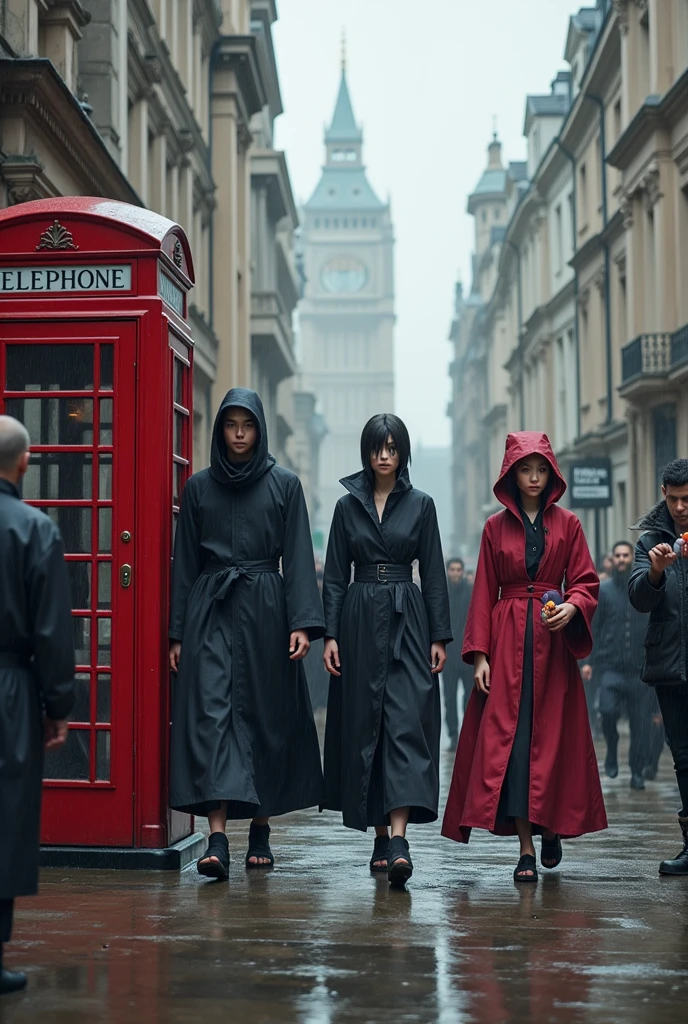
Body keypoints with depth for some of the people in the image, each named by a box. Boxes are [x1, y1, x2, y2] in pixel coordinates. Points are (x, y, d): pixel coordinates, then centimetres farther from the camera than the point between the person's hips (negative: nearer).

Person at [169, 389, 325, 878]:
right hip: (210, 611, 1)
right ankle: (218, 838, -15)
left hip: (264, 609, 0)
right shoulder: (199, 486, 9)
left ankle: (261, 829, 17)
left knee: (265, 717, 4)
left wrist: (302, 622, -11)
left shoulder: (285, 484, 4)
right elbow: (185, 562, 9)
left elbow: (298, 558, 0)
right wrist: (177, 632, 5)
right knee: (211, 712, -10)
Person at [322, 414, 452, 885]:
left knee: (406, 723, -13)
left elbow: (434, 574, 4)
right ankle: (381, 835, 12)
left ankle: (399, 836, -21)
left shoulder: (421, 504, 5)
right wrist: (330, 634, -2)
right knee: (364, 724, 2)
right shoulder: (348, 505, 8)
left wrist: (439, 636, -1)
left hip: (407, 620, -2)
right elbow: (335, 575, 7)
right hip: (360, 620, 2)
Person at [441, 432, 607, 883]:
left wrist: (571, 607, -16)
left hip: (553, 642, 0)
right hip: (507, 642, 0)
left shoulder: (567, 525, 8)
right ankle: (526, 849, -8)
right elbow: (484, 593, 6)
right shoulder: (496, 528, 8)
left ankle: (552, 827, 23)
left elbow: (586, 583, 6)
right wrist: (479, 654, -2)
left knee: (551, 736, 1)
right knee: (507, 737, -8)